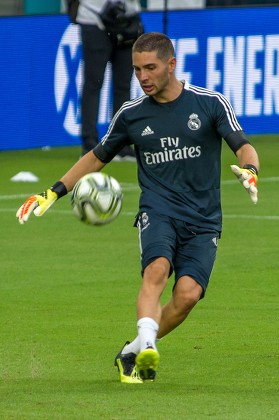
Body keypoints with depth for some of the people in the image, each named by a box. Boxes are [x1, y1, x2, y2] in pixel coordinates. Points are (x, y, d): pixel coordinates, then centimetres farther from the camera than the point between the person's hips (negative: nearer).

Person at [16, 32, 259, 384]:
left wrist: (249, 170, -27)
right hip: (157, 211, 1)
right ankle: (147, 344, -48)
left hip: (203, 220, -1)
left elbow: (243, 147, -2)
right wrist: (53, 193, 16)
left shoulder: (210, 103, 1)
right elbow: (97, 157, 22)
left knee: (188, 293, -20)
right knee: (157, 268, -32)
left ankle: (132, 354, -2)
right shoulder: (131, 114, 9)